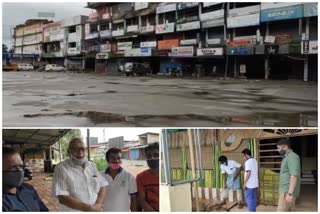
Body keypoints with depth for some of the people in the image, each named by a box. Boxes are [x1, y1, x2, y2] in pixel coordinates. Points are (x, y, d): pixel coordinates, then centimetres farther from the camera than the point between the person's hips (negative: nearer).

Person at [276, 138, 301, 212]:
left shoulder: (292, 157, -13)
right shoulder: (287, 157, 18)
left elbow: (294, 176, -21)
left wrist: (290, 193, -26)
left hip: (288, 191, -10)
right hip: (286, 190, 10)